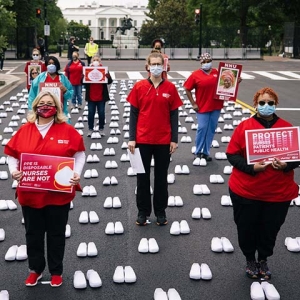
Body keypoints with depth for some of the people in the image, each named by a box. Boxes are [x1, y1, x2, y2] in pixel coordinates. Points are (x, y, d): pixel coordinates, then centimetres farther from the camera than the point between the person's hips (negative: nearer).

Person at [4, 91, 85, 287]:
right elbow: (12, 155, 5)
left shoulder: (67, 130, -5)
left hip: (59, 194, -2)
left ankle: (56, 271, 30)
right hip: (30, 194, 2)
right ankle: (36, 269, 34)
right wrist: (14, 171, -13)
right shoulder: (24, 130, -1)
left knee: (56, 234, 12)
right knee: (33, 234, 15)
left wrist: (77, 173, -13)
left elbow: (79, 154, 1)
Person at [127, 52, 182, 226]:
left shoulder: (170, 88, -1)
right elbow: (133, 114, 0)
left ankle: (161, 211, 23)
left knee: (161, 177, 11)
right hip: (143, 140, 0)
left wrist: (174, 139, -2)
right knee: (143, 176, 9)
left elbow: (174, 115, 2)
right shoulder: (139, 87, -3)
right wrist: (132, 138, -5)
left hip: (164, 141, 0)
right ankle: (143, 211, 22)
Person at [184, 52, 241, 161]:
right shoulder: (196, 75, -3)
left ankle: (206, 152, 17)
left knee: (211, 129, 7)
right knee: (202, 128, -5)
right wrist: (193, 103, -4)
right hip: (202, 107, -3)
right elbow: (187, 89, 0)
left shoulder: (217, 73, 5)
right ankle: (198, 152, 10)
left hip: (216, 107, 3)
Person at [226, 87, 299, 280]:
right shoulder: (244, 126, -5)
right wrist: (251, 167, -20)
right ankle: (250, 260, 37)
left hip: (278, 193, 1)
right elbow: (232, 154, -5)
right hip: (246, 192, -1)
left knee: (270, 229, 12)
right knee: (246, 228, 11)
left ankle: (263, 261, 38)